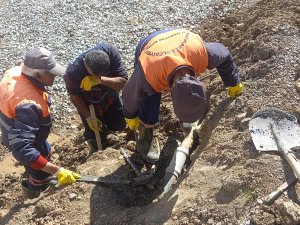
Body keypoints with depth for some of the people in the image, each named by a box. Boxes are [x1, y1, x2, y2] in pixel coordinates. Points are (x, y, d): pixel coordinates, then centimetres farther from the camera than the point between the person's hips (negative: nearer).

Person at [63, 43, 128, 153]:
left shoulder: (111, 52, -36)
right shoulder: (72, 73, -39)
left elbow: (123, 81, -32)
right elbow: (75, 97, -19)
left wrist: (100, 79, -47)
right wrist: (88, 117, -20)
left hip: (110, 97, 2)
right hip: (89, 105, -2)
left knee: (119, 125, 17)